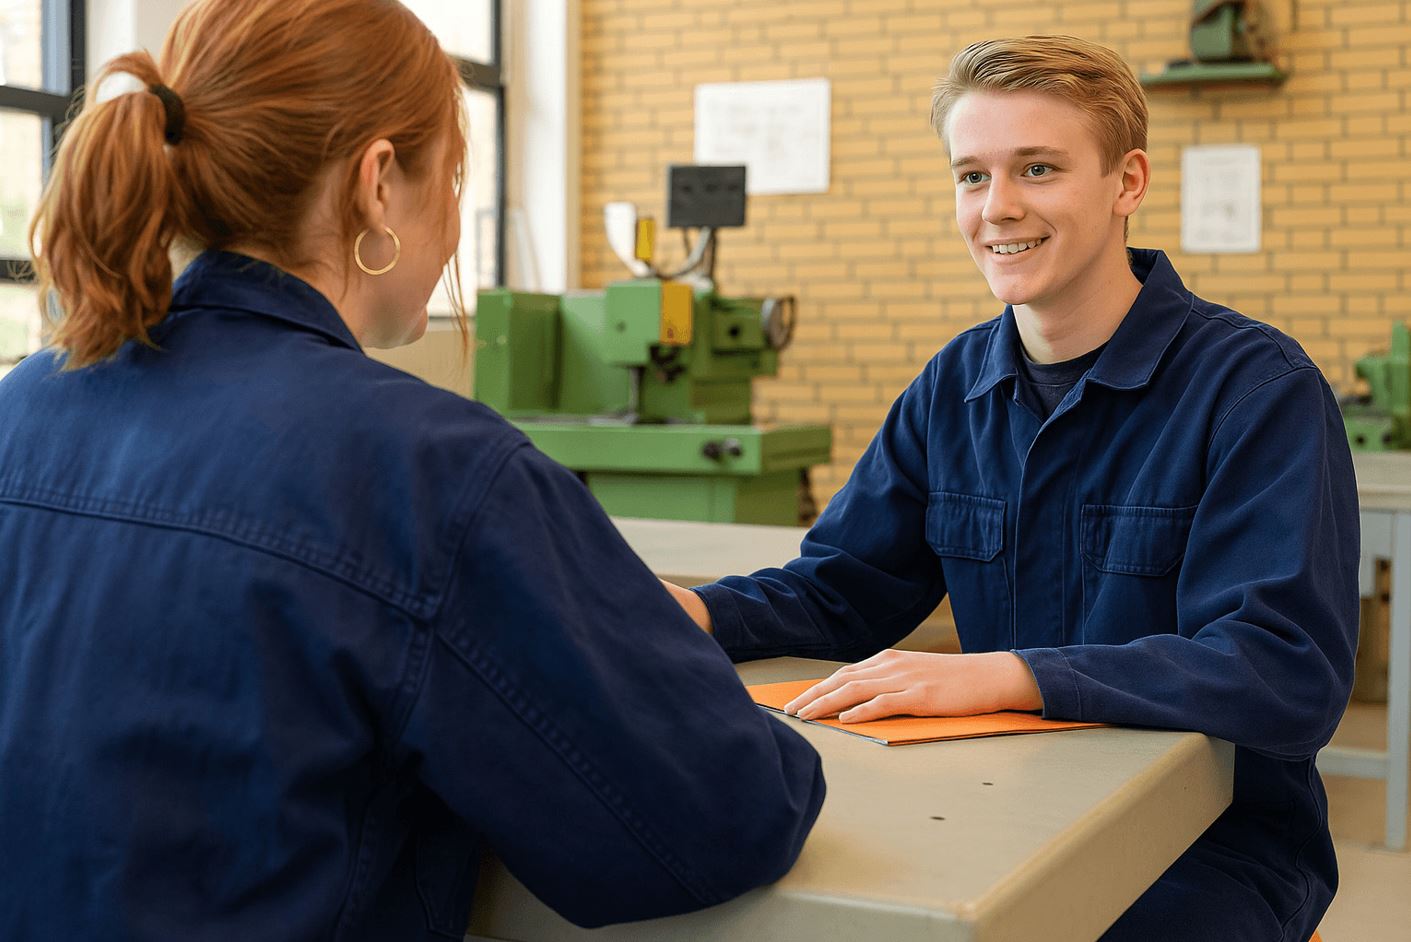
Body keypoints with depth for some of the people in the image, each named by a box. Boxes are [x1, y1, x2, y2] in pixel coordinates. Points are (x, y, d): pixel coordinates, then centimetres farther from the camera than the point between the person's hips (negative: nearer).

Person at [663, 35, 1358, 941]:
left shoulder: (1260, 388, -14)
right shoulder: (955, 385, 5)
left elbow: (1290, 675, -23)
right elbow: (839, 591, 9)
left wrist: (1002, 674, -33)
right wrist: (685, 615, -13)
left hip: (1214, 842, -4)